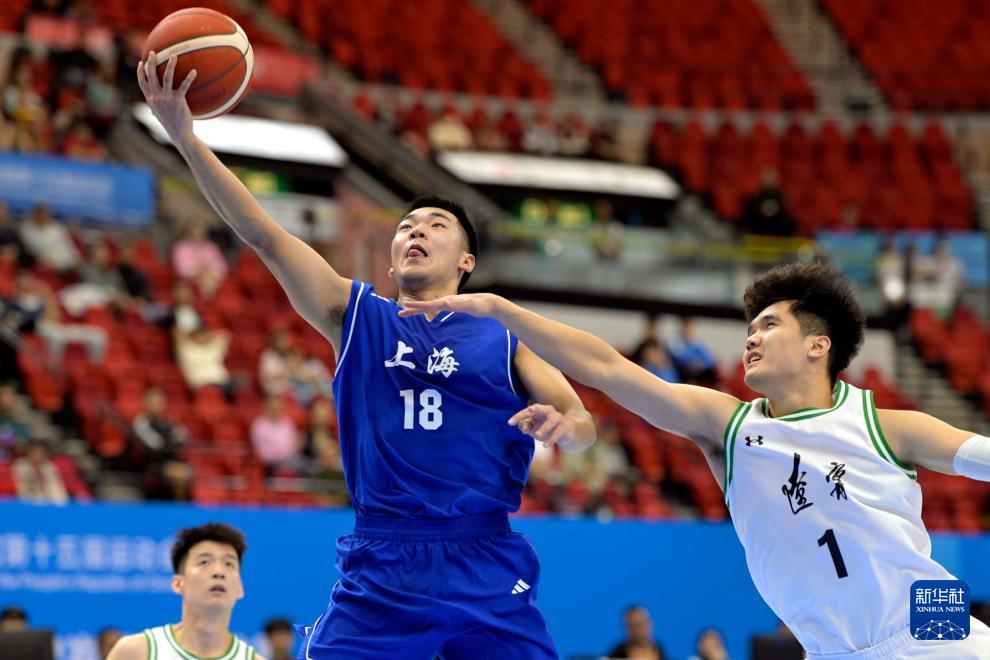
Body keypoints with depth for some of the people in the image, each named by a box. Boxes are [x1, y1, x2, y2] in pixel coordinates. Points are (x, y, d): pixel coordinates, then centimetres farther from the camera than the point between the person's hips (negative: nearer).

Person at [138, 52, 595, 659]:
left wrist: (562, 426, -21)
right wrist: (186, 137, -7)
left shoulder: (504, 336, 12)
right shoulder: (358, 315, 13)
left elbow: (584, 424, 5)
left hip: (486, 569, 0)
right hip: (381, 570, 0)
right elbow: (265, 235, 3)